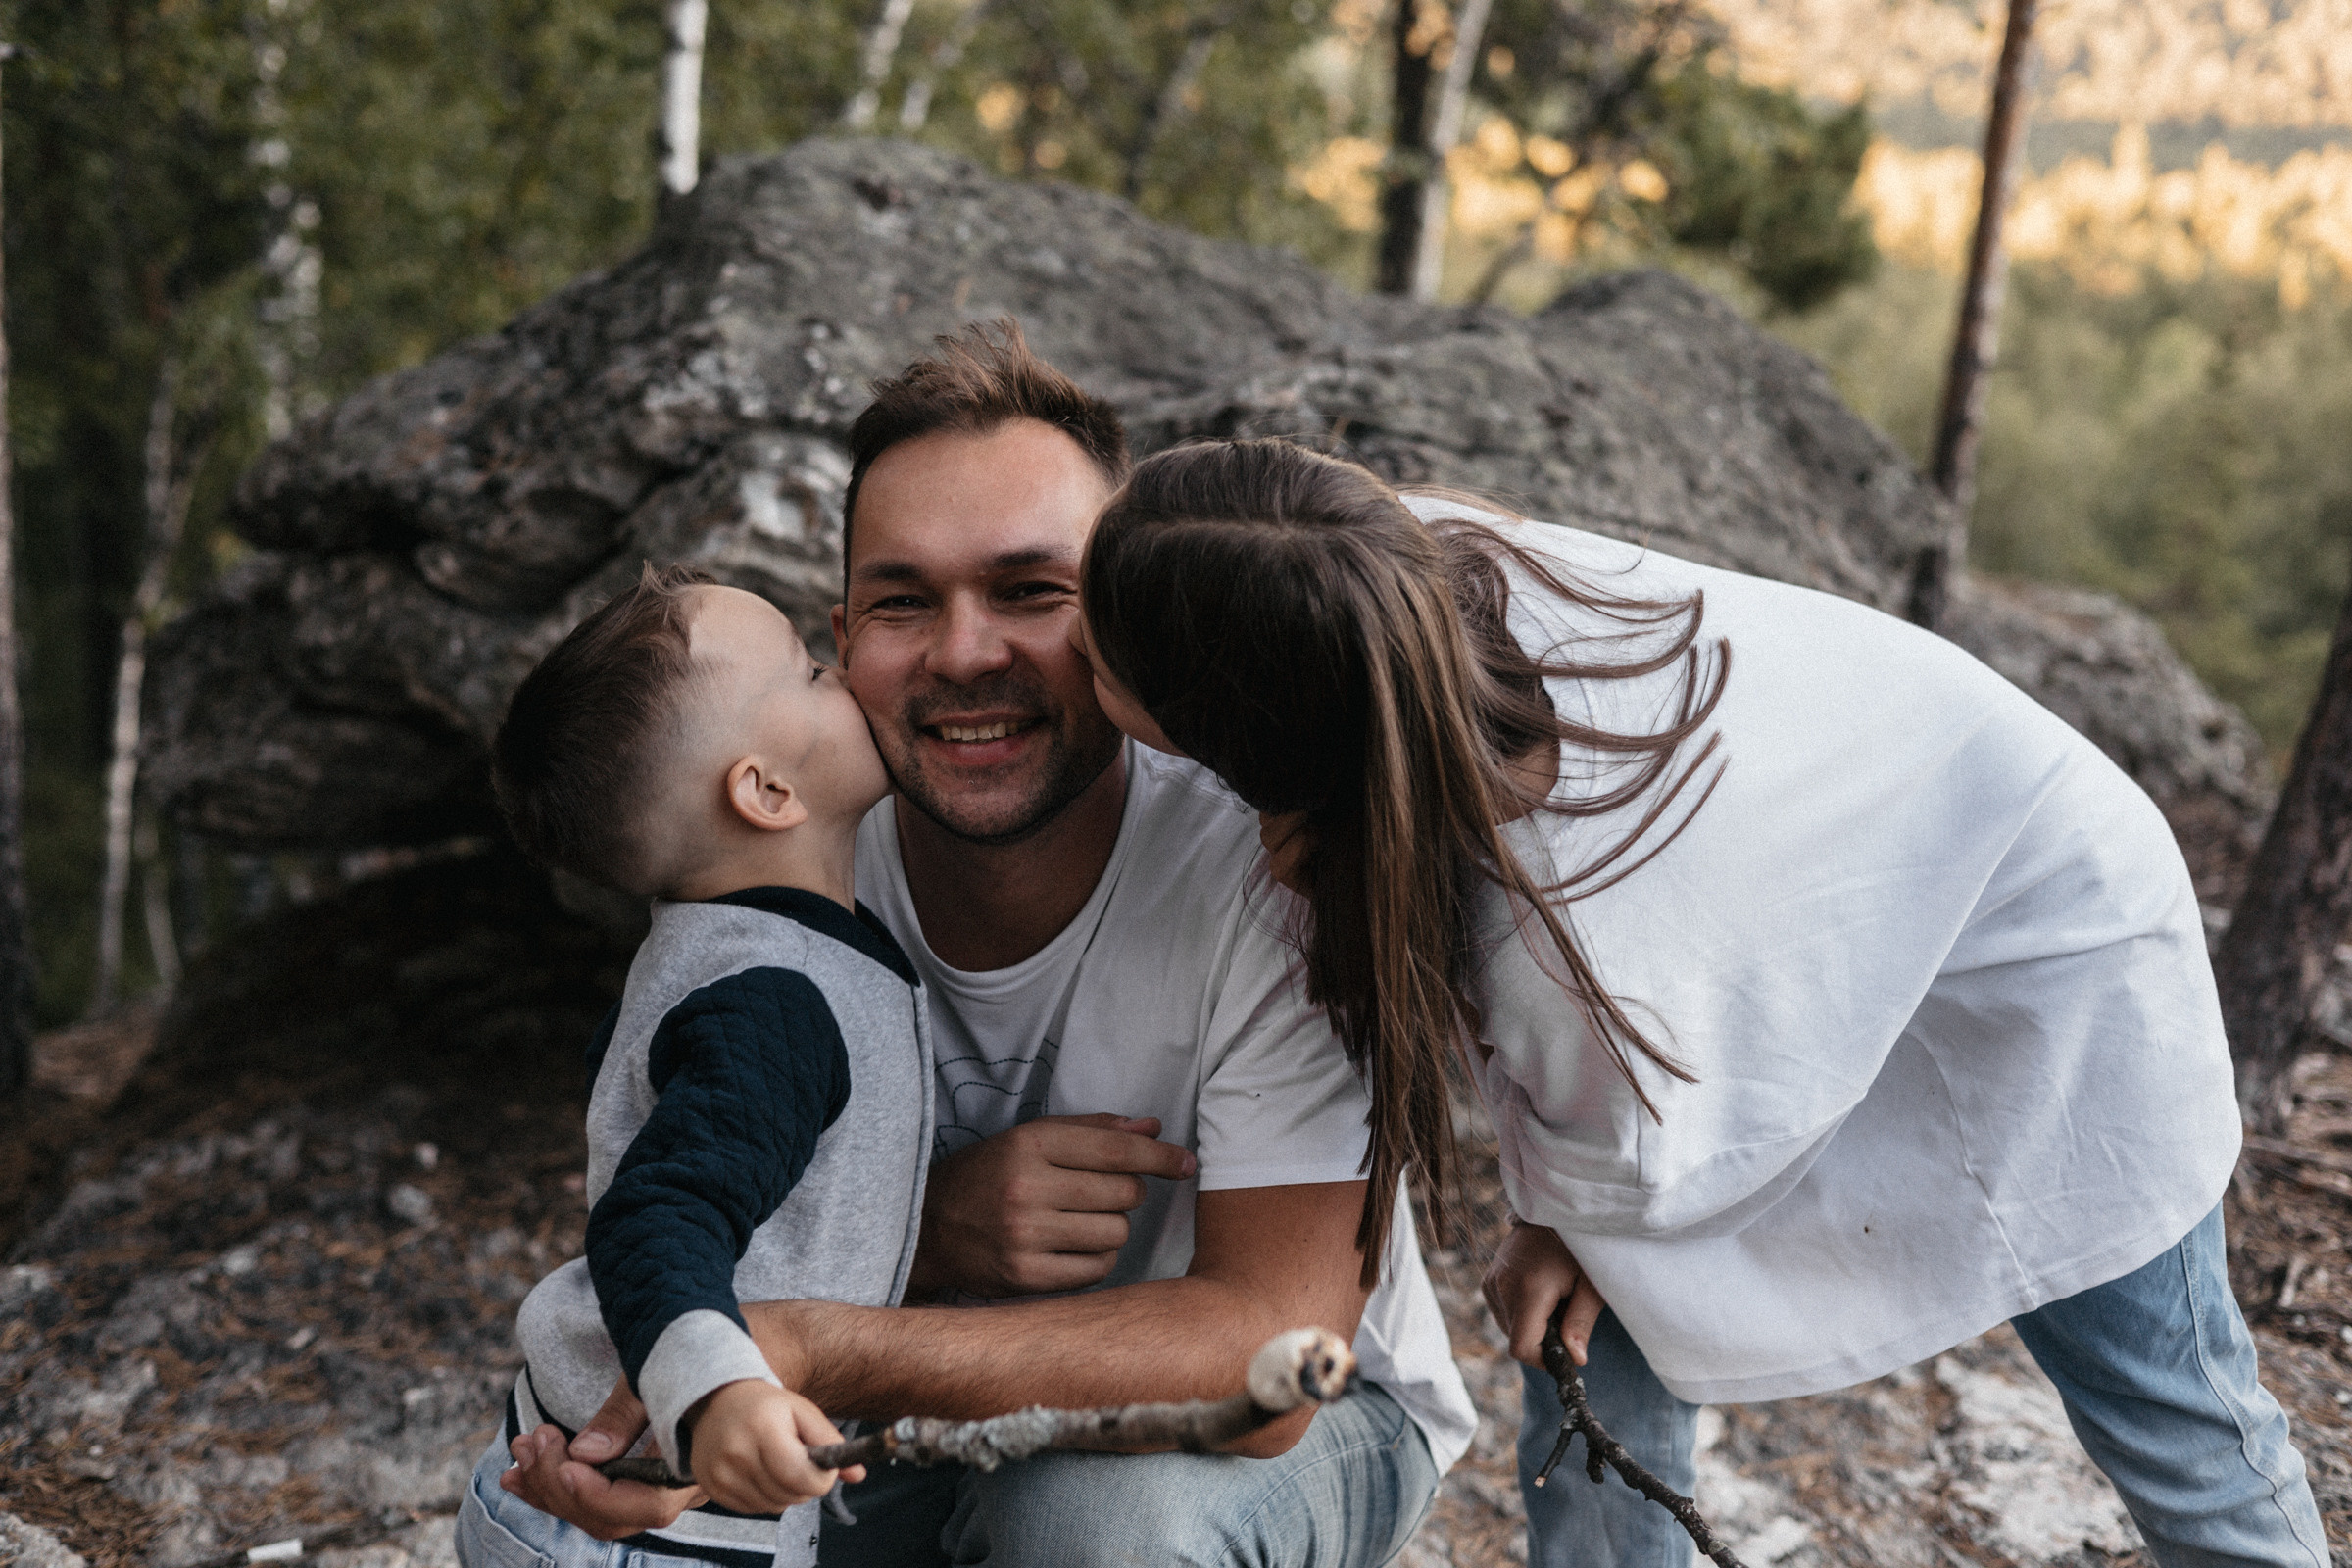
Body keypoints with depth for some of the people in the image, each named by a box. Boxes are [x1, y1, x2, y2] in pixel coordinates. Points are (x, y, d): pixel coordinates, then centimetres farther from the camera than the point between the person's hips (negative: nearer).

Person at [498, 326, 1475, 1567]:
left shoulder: (1259, 867, -27)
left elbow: (1269, 1348, -31)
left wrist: (805, 1348, -41)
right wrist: (929, 1226, -29)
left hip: (1311, 1411, -4)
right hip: (954, 1410, 5)